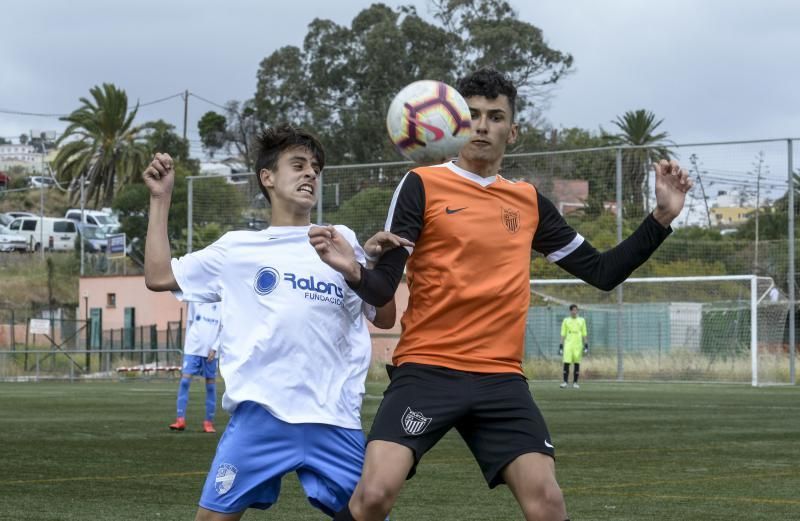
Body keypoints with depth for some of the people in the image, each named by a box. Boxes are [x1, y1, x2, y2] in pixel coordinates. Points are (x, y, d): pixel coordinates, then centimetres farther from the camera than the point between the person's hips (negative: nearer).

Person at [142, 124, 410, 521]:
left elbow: (384, 317, 17)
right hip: (260, 413, -1)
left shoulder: (341, 241, 16)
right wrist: (160, 200, 14)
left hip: (334, 419, 1)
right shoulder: (238, 248, 13)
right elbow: (159, 276, 16)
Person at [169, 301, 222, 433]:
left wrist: (215, 348, -9)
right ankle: (180, 420, -9)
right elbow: (189, 322, 14)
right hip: (193, 348, 1)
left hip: (210, 351, -1)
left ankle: (209, 422, 10)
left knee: (211, 385, 3)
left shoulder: (220, 303, 1)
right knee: (185, 380, -10)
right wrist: (188, 343, 12)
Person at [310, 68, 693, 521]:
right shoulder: (422, 185, 1)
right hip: (427, 369, -3)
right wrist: (355, 272, -28)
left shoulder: (530, 202, 14)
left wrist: (662, 217, 9)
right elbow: (383, 289, -5)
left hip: (501, 379, 4)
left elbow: (602, 272, 19)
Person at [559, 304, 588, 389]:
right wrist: (561, 346, 2)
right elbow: (563, 334, 8)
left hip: (578, 344, 1)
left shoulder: (581, 320, 9)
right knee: (566, 363, -10)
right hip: (568, 344, -1)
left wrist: (586, 346, 2)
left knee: (577, 363, 1)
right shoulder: (566, 320, 8)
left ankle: (575, 382, 6)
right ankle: (565, 381, -6)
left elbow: (584, 334, 10)